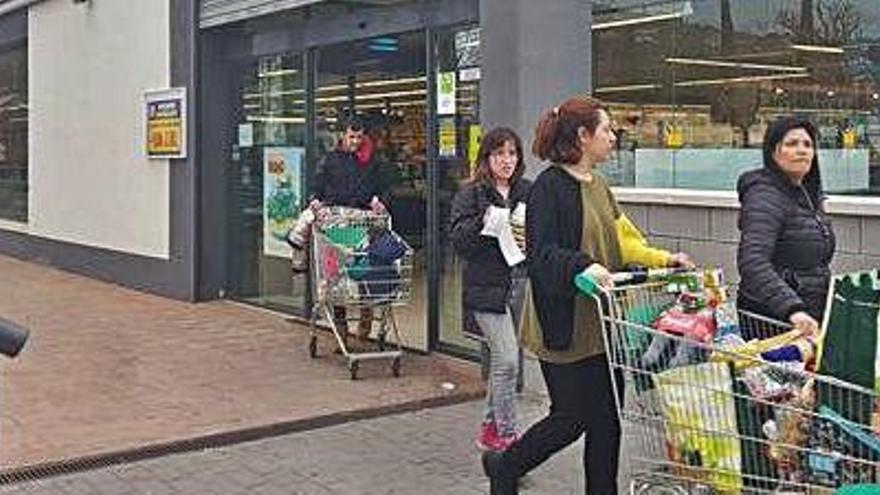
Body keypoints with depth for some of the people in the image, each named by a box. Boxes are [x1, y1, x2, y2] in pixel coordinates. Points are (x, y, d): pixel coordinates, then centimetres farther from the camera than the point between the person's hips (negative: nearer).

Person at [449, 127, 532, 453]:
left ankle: (490, 427, 29)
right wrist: (482, 222, -25)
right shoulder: (471, 195, -3)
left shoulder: (528, 192, 9)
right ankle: (507, 434, 6)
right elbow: (458, 240, -9)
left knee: (501, 359, 14)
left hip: (520, 284, 5)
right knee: (507, 360, -8)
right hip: (487, 287, -5)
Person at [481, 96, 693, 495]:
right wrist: (583, 266, -36)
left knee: (606, 419, 10)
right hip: (566, 325, -8)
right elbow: (541, 254, -21)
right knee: (572, 417, 2)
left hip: (603, 324, 8)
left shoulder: (597, 185, 14)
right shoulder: (550, 187, -14)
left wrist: (664, 259, 8)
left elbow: (621, 242, 19)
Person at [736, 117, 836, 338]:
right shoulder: (766, 197, -14)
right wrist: (792, 310, -38)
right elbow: (752, 263, -28)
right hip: (770, 320, -8)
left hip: (809, 320, 8)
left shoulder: (809, 194, 14)